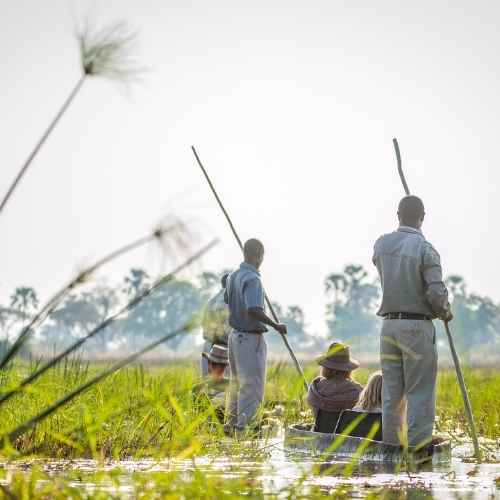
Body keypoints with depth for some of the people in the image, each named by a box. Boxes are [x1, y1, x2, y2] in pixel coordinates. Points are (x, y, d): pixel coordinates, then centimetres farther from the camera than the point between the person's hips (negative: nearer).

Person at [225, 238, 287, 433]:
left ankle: (232, 423, 25)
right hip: (250, 338, -9)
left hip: (235, 334, 9)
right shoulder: (252, 279, -21)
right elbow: (253, 310, -32)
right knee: (252, 384, -4)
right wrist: (275, 326, -24)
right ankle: (242, 426, -5)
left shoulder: (233, 276, 7)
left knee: (237, 382, 18)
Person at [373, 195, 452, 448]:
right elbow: (436, 294, -17)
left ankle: (391, 447, 12)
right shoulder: (425, 250, -12)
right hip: (418, 326, -5)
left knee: (392, 392, 10)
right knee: (420, 393, -1)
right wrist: (445, 312, 3)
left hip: (389, 324, 5)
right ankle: (418, 448, -3)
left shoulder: (381, 244, 4)